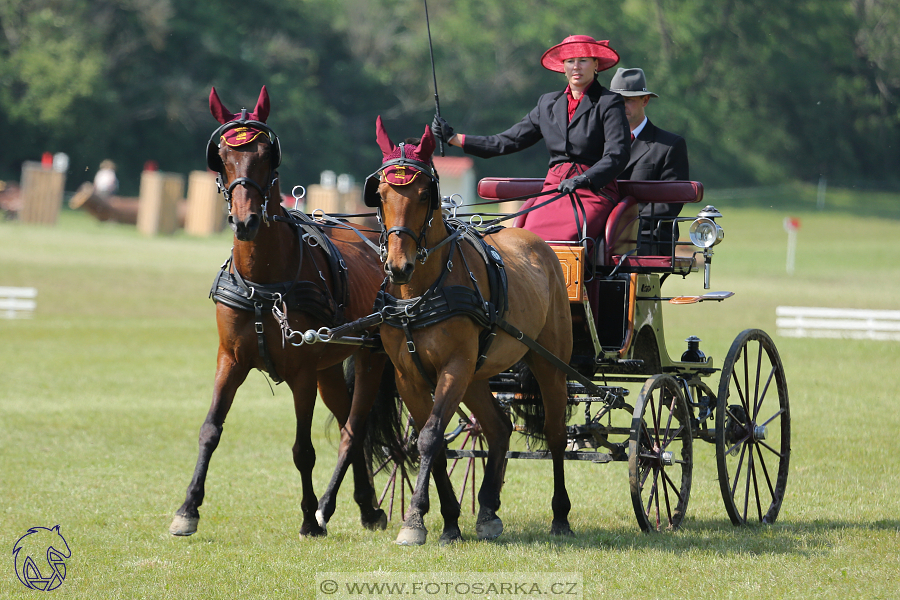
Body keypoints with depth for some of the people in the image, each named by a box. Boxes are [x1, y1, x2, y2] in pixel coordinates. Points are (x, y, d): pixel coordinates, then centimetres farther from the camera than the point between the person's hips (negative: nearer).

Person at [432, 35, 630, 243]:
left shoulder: (609, 104, 2)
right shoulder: (548, 104, 19)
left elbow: (617, 156, -8)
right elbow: (509, 141, 22)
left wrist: (583, 180, -25)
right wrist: (453, 138, 19)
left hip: (594, 192, -4)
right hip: (554, 190, 4)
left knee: (563, 239, -32)